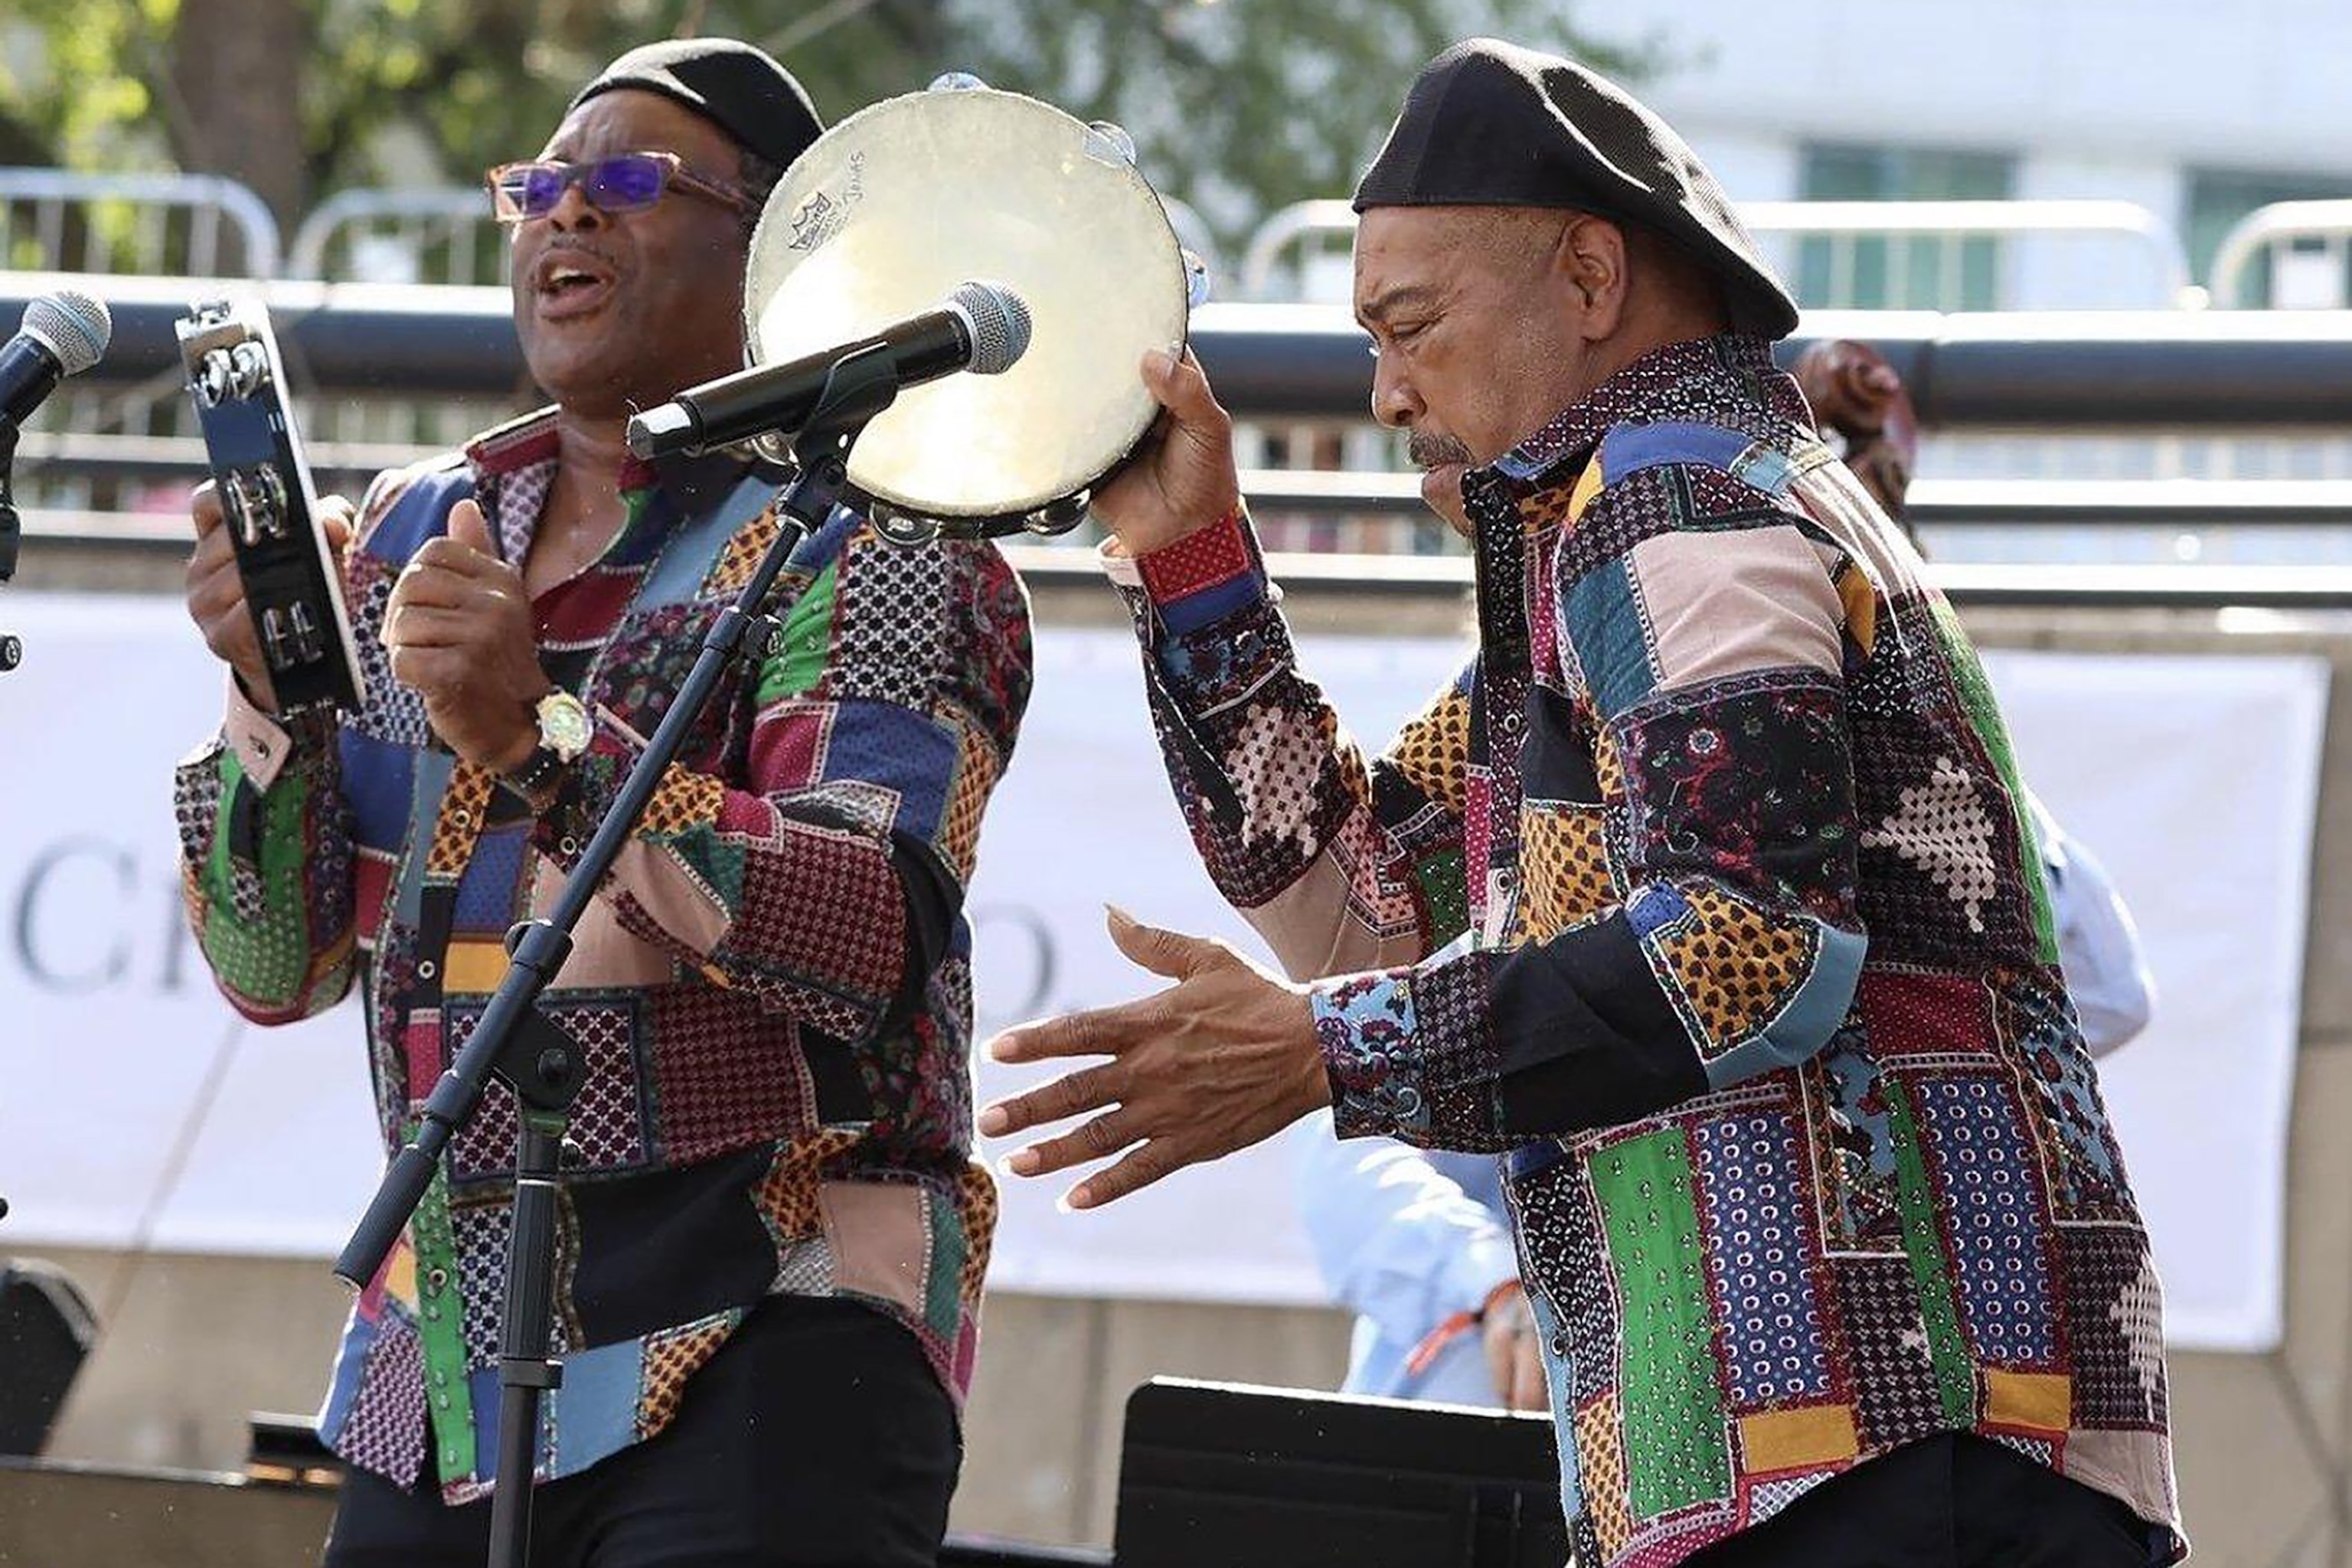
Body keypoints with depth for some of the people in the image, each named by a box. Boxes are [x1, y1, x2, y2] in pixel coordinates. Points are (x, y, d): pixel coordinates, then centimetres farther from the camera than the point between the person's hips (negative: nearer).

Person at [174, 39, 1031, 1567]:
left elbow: (880, 943, -20)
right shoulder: (416, 532, 13)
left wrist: (547, 744, -31)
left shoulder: (865, 540, -4)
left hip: (761, 1361, -6)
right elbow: (278, 966, 10)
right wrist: (270, 698, -9)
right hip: (442, 1370, 6)